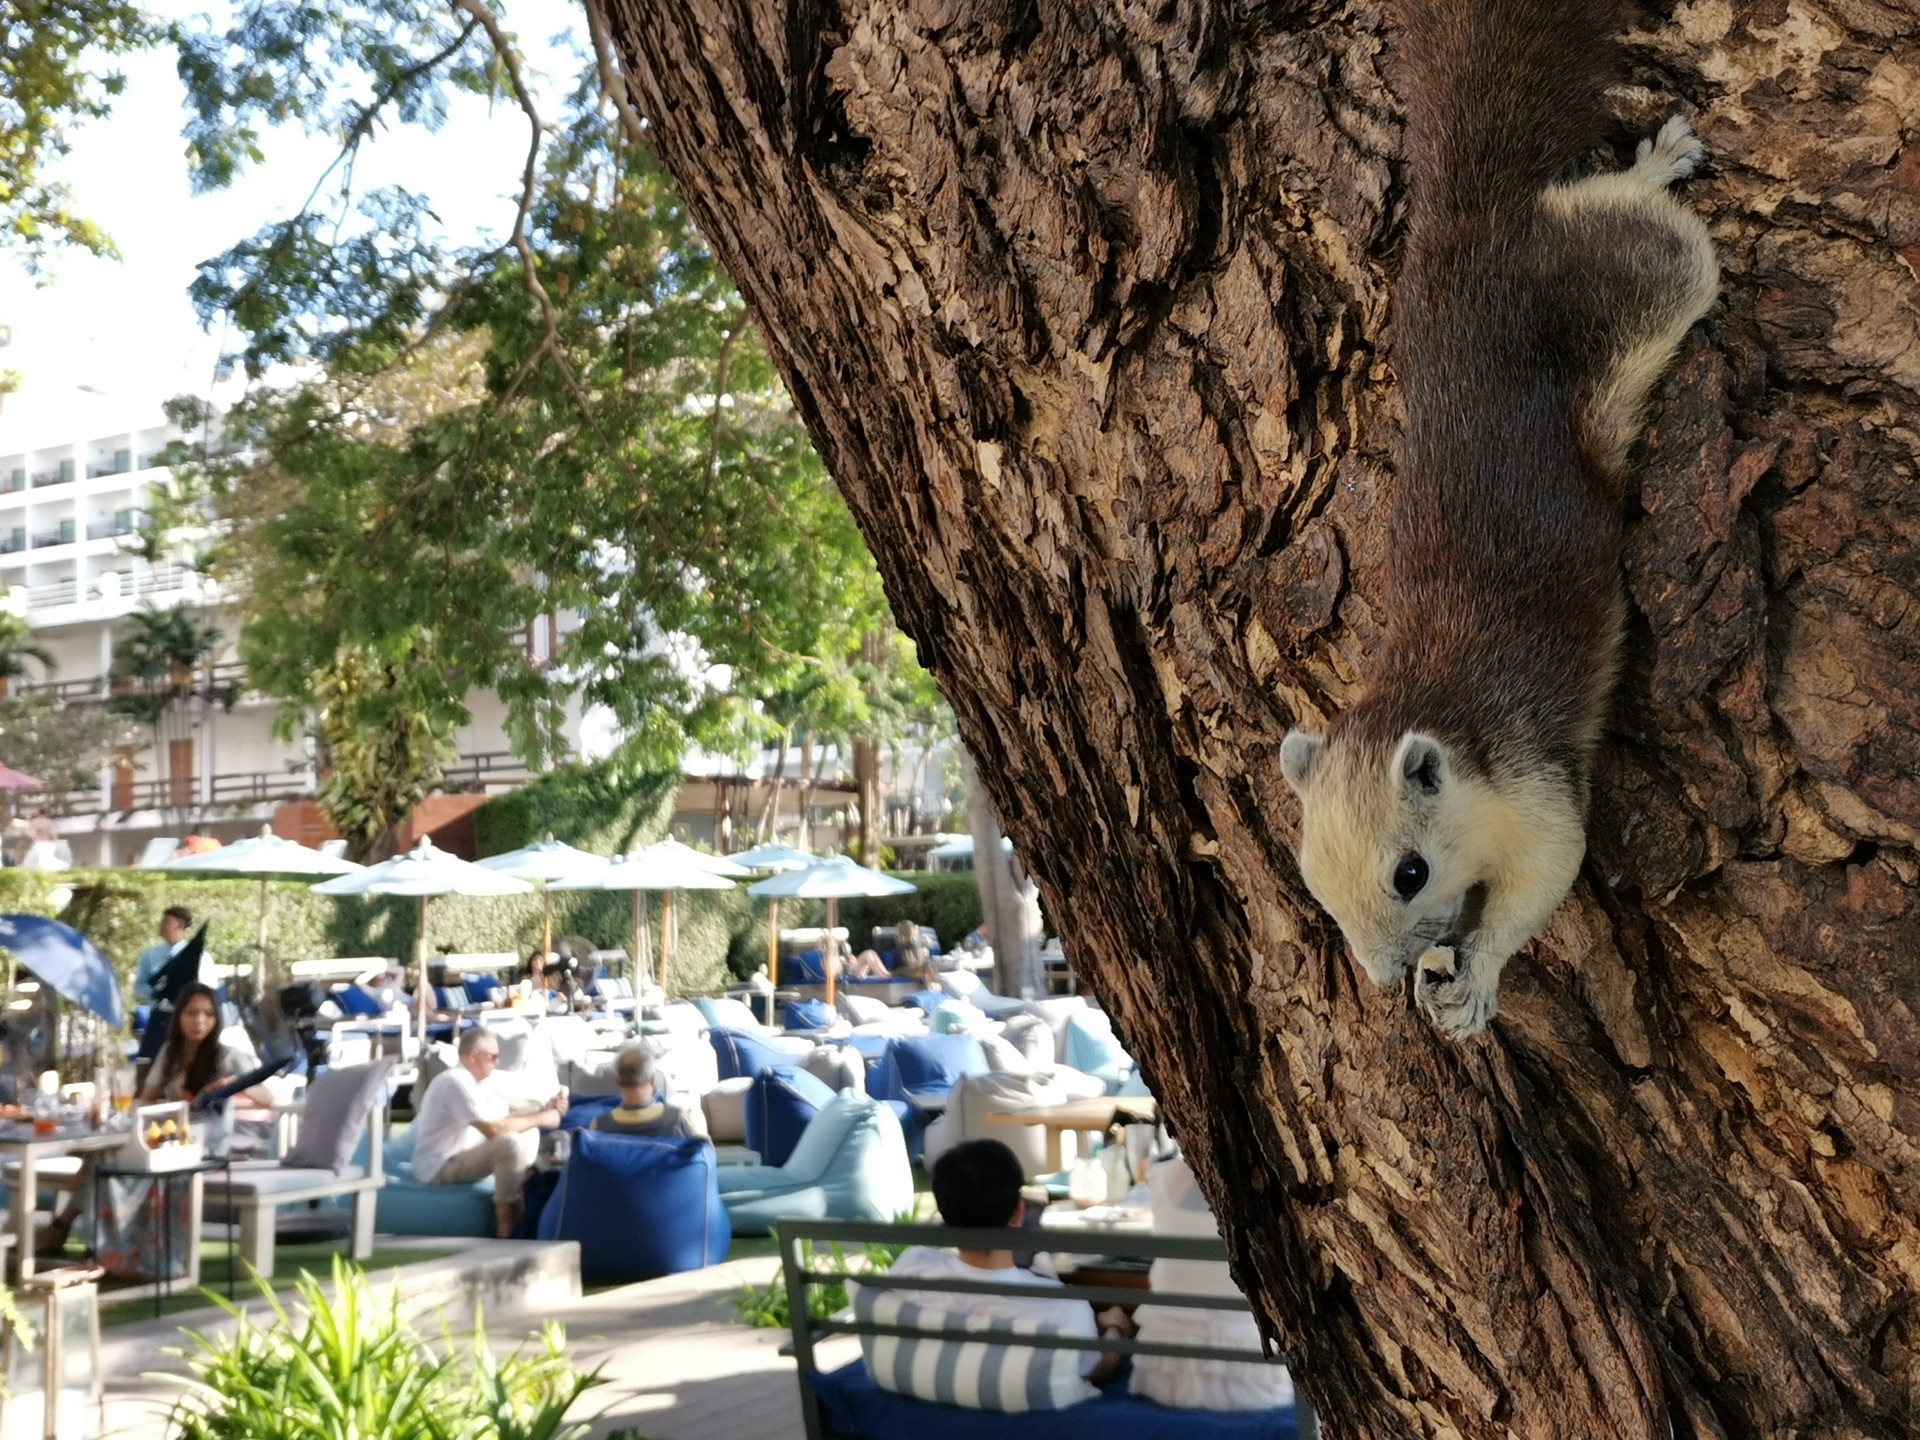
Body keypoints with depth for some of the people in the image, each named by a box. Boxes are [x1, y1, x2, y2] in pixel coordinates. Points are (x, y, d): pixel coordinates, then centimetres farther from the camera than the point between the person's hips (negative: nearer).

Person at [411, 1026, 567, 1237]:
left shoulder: (481, 1081, 9)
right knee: (510, 1142, -29)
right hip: (438, 1168, -10)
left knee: (529, 1134, 11)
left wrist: (546, 1110, -5)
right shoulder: (454, 1082, -23)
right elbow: (492, 1129, -29)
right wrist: (540, 1119, -19)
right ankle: (507, 1227, -22)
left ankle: (521, 1205, 10)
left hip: (463, 1156, 11)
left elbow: (508, 1114, 10)